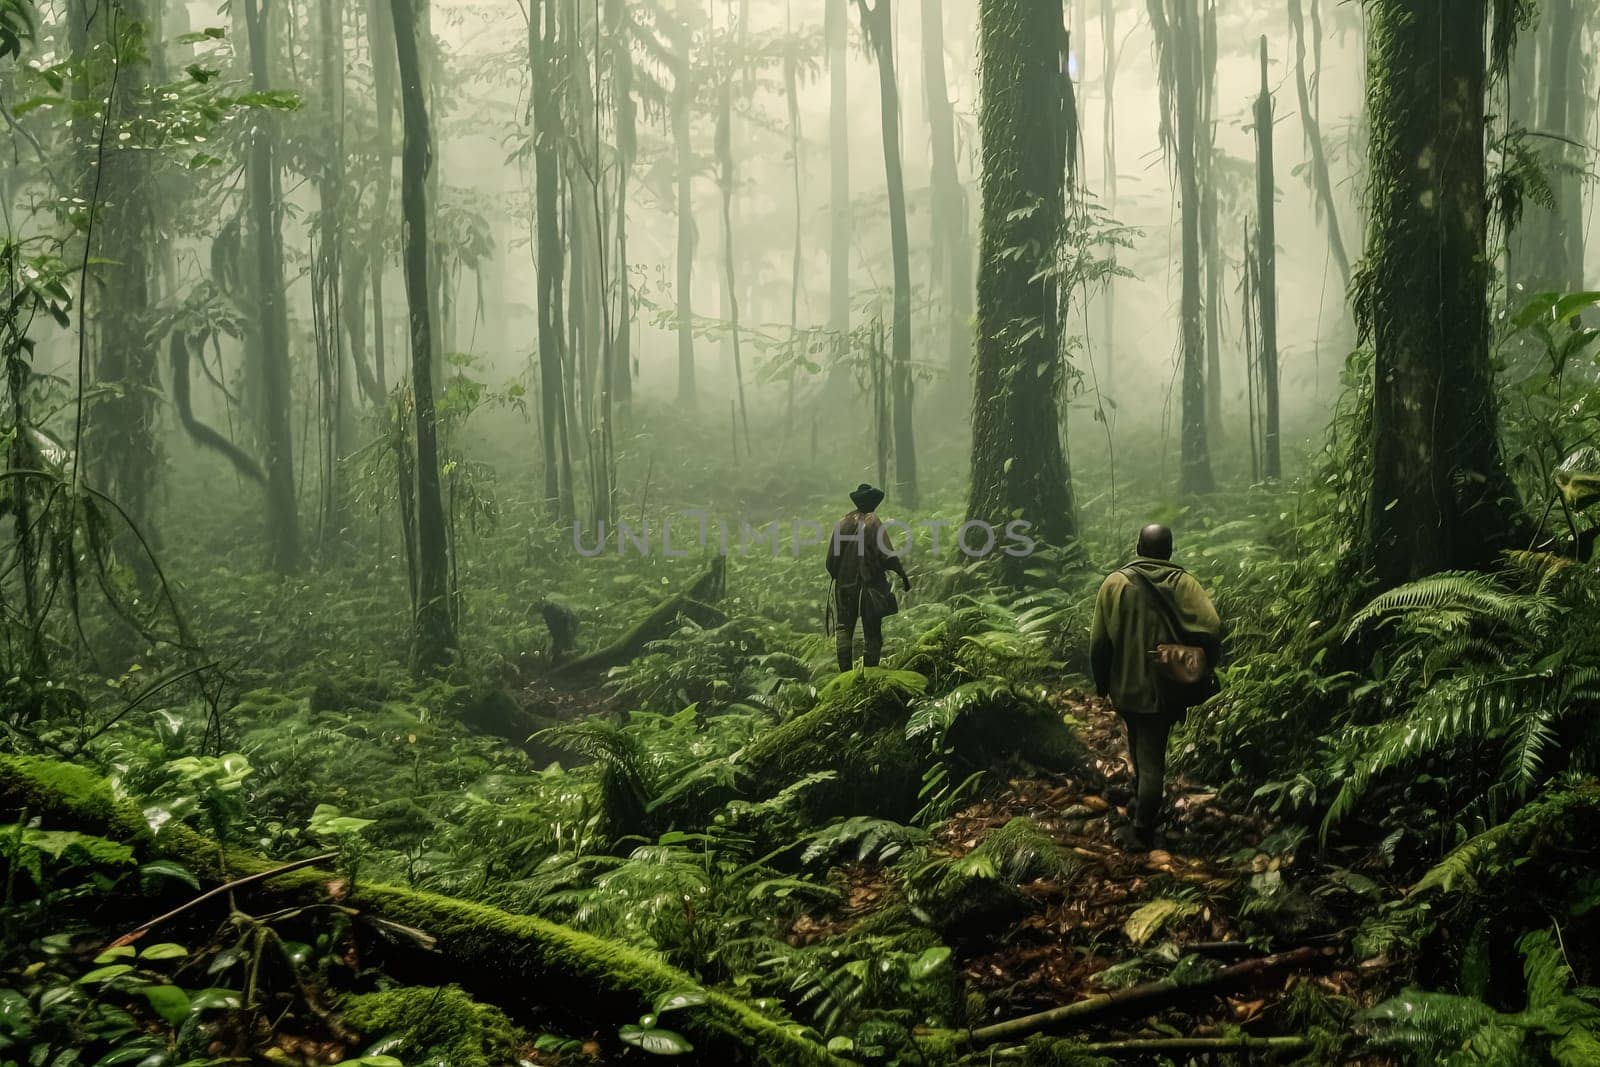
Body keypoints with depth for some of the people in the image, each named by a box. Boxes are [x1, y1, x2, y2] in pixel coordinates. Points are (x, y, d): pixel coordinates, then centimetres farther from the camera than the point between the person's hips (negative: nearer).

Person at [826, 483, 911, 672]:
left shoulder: (842, 523, 3)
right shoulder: (874, 522, -8)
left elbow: (831, 558, 5)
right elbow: (887, 555, -14)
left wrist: (836, 577, 19)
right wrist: (903, 576, -6)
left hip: (845, 585, 3)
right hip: (871, 584, -3)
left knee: (843, 628, 10)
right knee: (872, 631, 6)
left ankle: (845, 672, 6)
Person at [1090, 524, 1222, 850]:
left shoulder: (1115, 582, -7)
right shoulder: (1183, 583, -8)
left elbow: (1099, 641, -5)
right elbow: (1212, 628, -18)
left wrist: (1102, 681, 8)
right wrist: (1204, 670, -3)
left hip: (1126, 685, 2)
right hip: (1166, 687, -1)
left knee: (1140, 748, 23)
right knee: (1152, 754, 7)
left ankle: (1144, 816, 39)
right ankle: (1143, 826, 8)